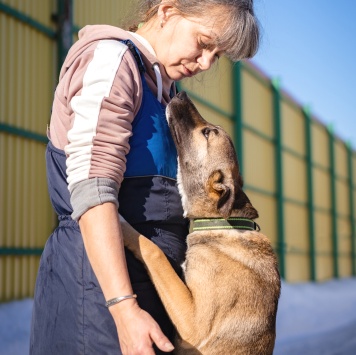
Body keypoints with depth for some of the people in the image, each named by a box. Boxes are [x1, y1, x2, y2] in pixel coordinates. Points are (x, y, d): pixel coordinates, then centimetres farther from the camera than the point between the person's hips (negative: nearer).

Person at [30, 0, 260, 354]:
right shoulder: (111, 58, -9)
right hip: (100, 278, -8)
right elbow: (91, 188, -20)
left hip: (149, 276, 9)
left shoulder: (161, 86, 17)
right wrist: (124, 307, -26)